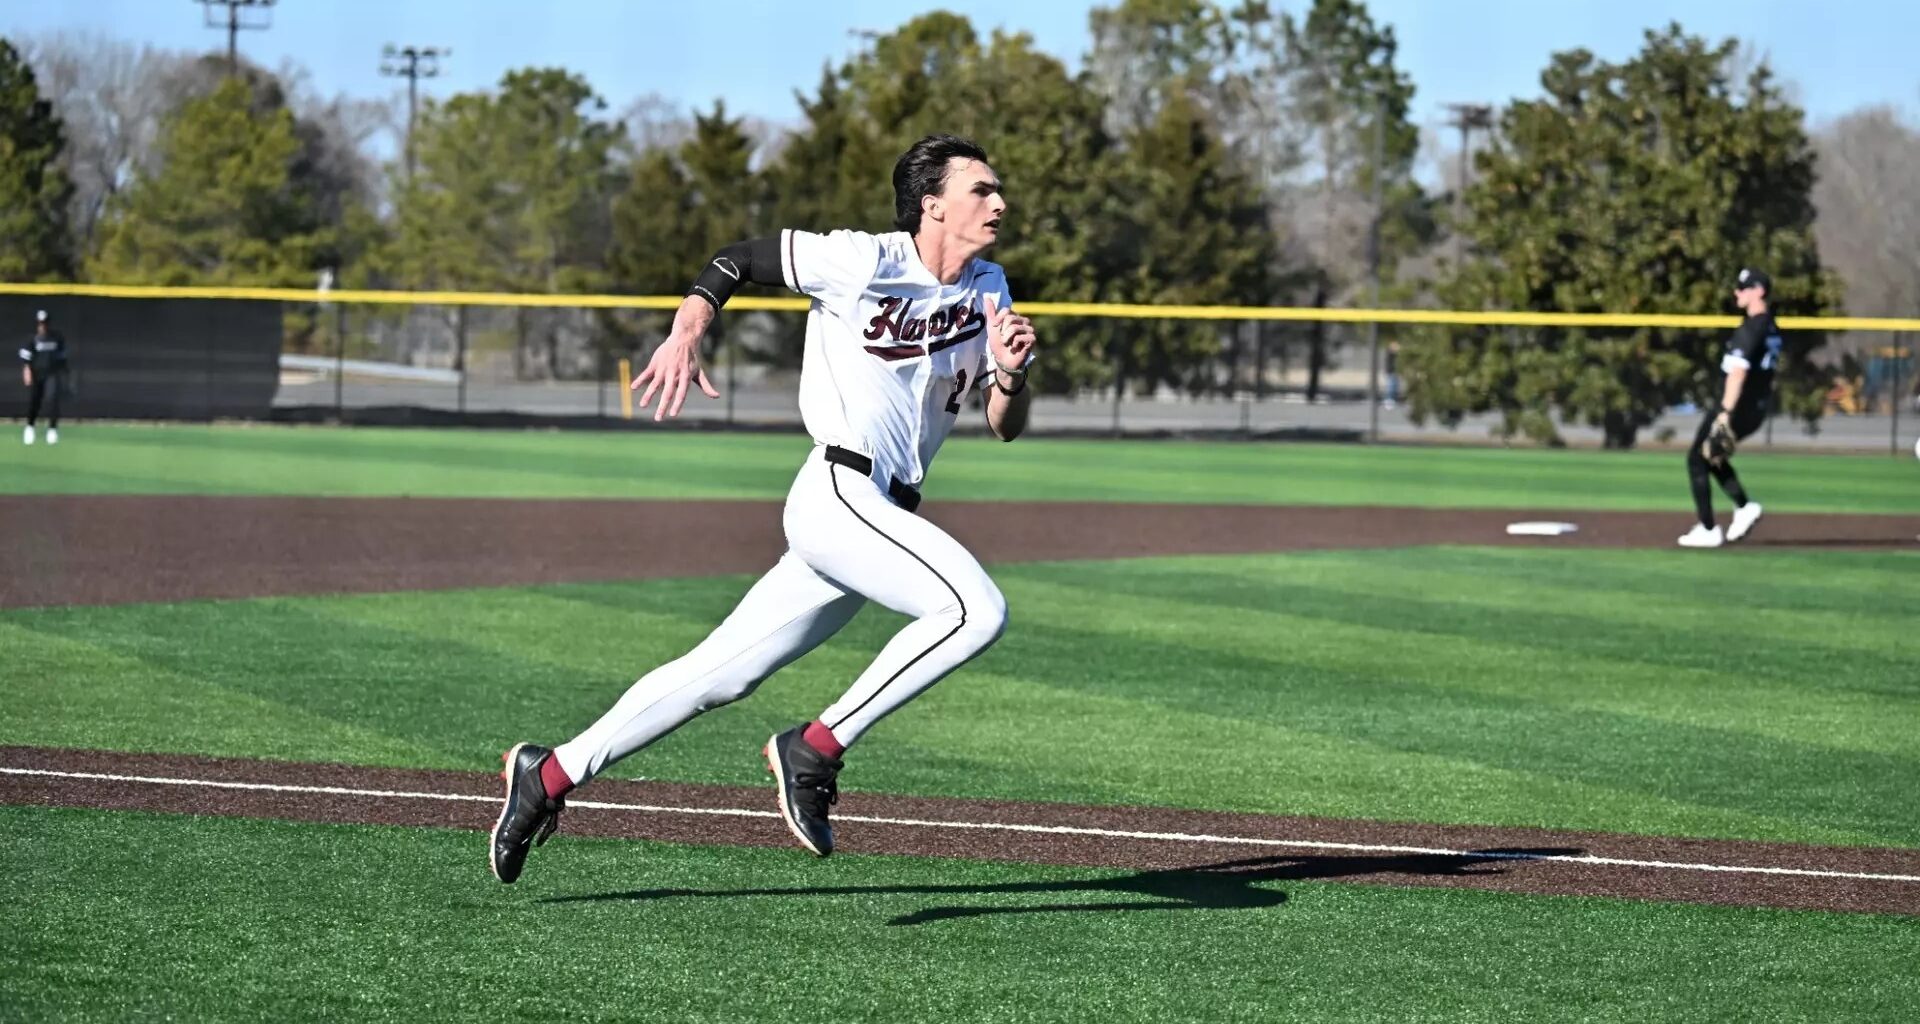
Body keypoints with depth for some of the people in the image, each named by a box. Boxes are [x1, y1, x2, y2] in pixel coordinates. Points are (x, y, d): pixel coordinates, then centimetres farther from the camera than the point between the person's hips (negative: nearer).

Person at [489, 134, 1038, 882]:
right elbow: (737, 259, 2)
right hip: (839, 493, -7)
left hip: (883, 521, 7)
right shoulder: (862, 262, -7)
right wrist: (684, 336, -13)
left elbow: (1006, 428, 12)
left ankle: (550, 775, 17)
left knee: (721, 676, 8)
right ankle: (813, 753, -17)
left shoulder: (987, 290, 13)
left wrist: (1010, 374, -9)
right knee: (976, 609, -25)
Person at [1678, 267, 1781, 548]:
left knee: (1697, 459, 3)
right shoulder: (1772, 329, 12)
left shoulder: (1750, 329, -17)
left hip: (1737, 406, -9)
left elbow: (1738, 373, -25)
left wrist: (1725, 414, -29)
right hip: (1758, 409, 9)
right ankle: (1744, 506, 10)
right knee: (1712, 455, 24)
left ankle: (1708, 530, 1)